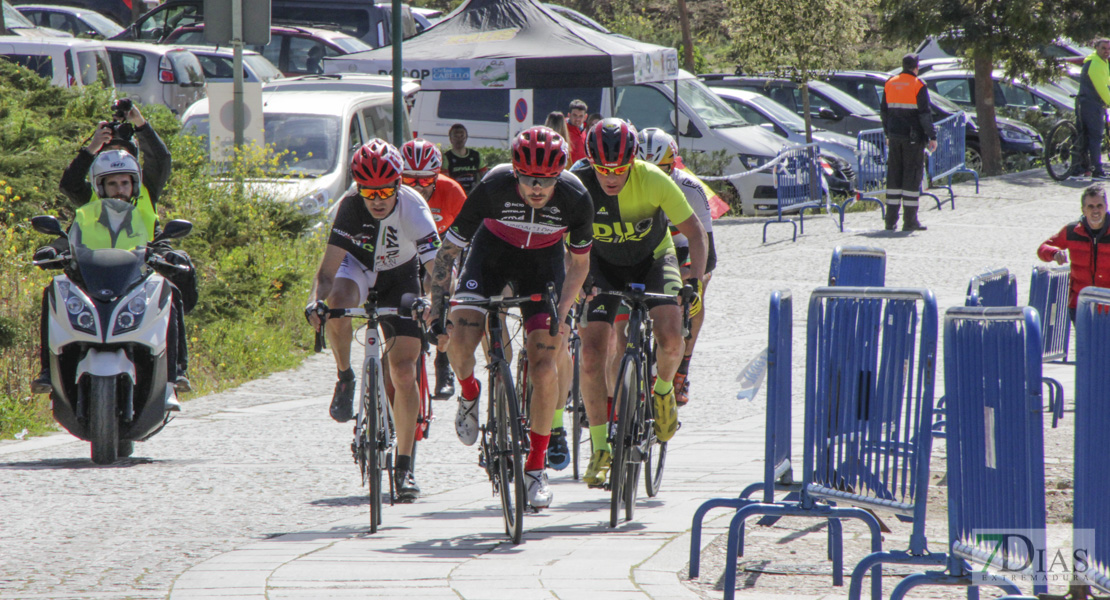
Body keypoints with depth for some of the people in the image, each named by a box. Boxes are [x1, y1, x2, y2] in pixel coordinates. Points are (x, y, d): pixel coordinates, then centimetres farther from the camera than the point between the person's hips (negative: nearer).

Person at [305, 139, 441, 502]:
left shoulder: (413, 210, -31)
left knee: (404, 373, -8)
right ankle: (345, 379, -11)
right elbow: (328, 269, -31)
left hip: (400, 276, 0)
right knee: (337, 301, -37)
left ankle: (404, 468, 3)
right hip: (358, 266, 0)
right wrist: (316, 299, -50)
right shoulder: (351, 207, -28)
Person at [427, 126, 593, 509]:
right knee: (459, 339, -23)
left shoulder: (575, 198, -27)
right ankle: (469, 394, 12)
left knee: (544, 366, -12)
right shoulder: (493, 188, -31)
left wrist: (561, 313, -19)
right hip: (494, 251, 0)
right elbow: (448, 250, -20)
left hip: (542, 261, 0)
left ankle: (535, 467, 3)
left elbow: (579, 264, -9)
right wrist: (436, 310, -23)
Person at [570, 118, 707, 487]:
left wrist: (695, 281, -34)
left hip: (653, 261, -1)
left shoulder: (654, 181, -28)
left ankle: (663, 390, 8)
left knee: (671, 338, -27)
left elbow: (694, 231, -20)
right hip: (604, 266, 1)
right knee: (591, 354, -15)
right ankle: (600, 449, -3)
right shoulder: (579, 185, -25)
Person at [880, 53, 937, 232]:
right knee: (912, 175, -1)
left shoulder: (890, 84, 8)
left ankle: (891, 219, 8)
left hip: (895, 136, 5)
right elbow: (925, 113, -12)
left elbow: (884, 111, 13)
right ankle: (910, 220, -3)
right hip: (913, 137, -5)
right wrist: (932, 136, -8)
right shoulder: (918, 86, -9)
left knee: (894, 175, 10)